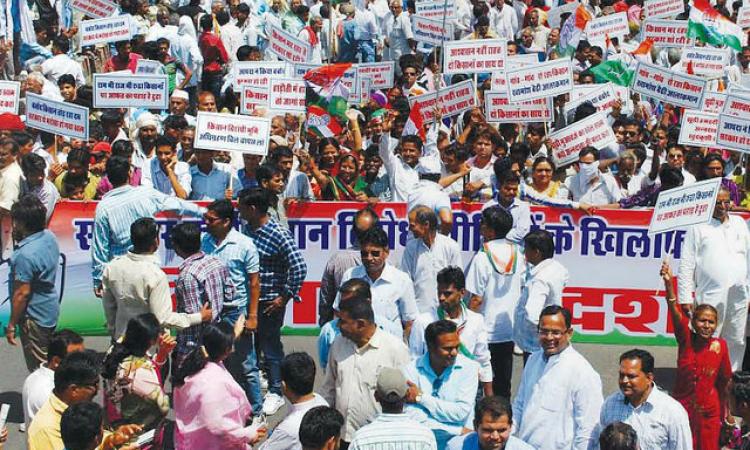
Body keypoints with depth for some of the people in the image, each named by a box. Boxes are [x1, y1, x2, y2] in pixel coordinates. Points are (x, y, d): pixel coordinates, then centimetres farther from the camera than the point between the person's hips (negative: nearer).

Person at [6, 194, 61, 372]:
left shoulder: (26, 254, -29)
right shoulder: (49, 237, -3)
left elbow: (22, 293, -24)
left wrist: (12, 324, -14)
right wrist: (19, 239, 1)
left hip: (34, 317, -9)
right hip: (51, 310, 9)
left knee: (39, 369, 4)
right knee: (50, 361, 22)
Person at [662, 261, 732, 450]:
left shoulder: (720, 346, -6)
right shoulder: (686, 340, -10)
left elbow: (724, 381, 3)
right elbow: (675, 311, -25)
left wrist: (728, 413, 9)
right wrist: (668, 282, -40)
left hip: (709, 413, 0)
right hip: (682, 407, 0)